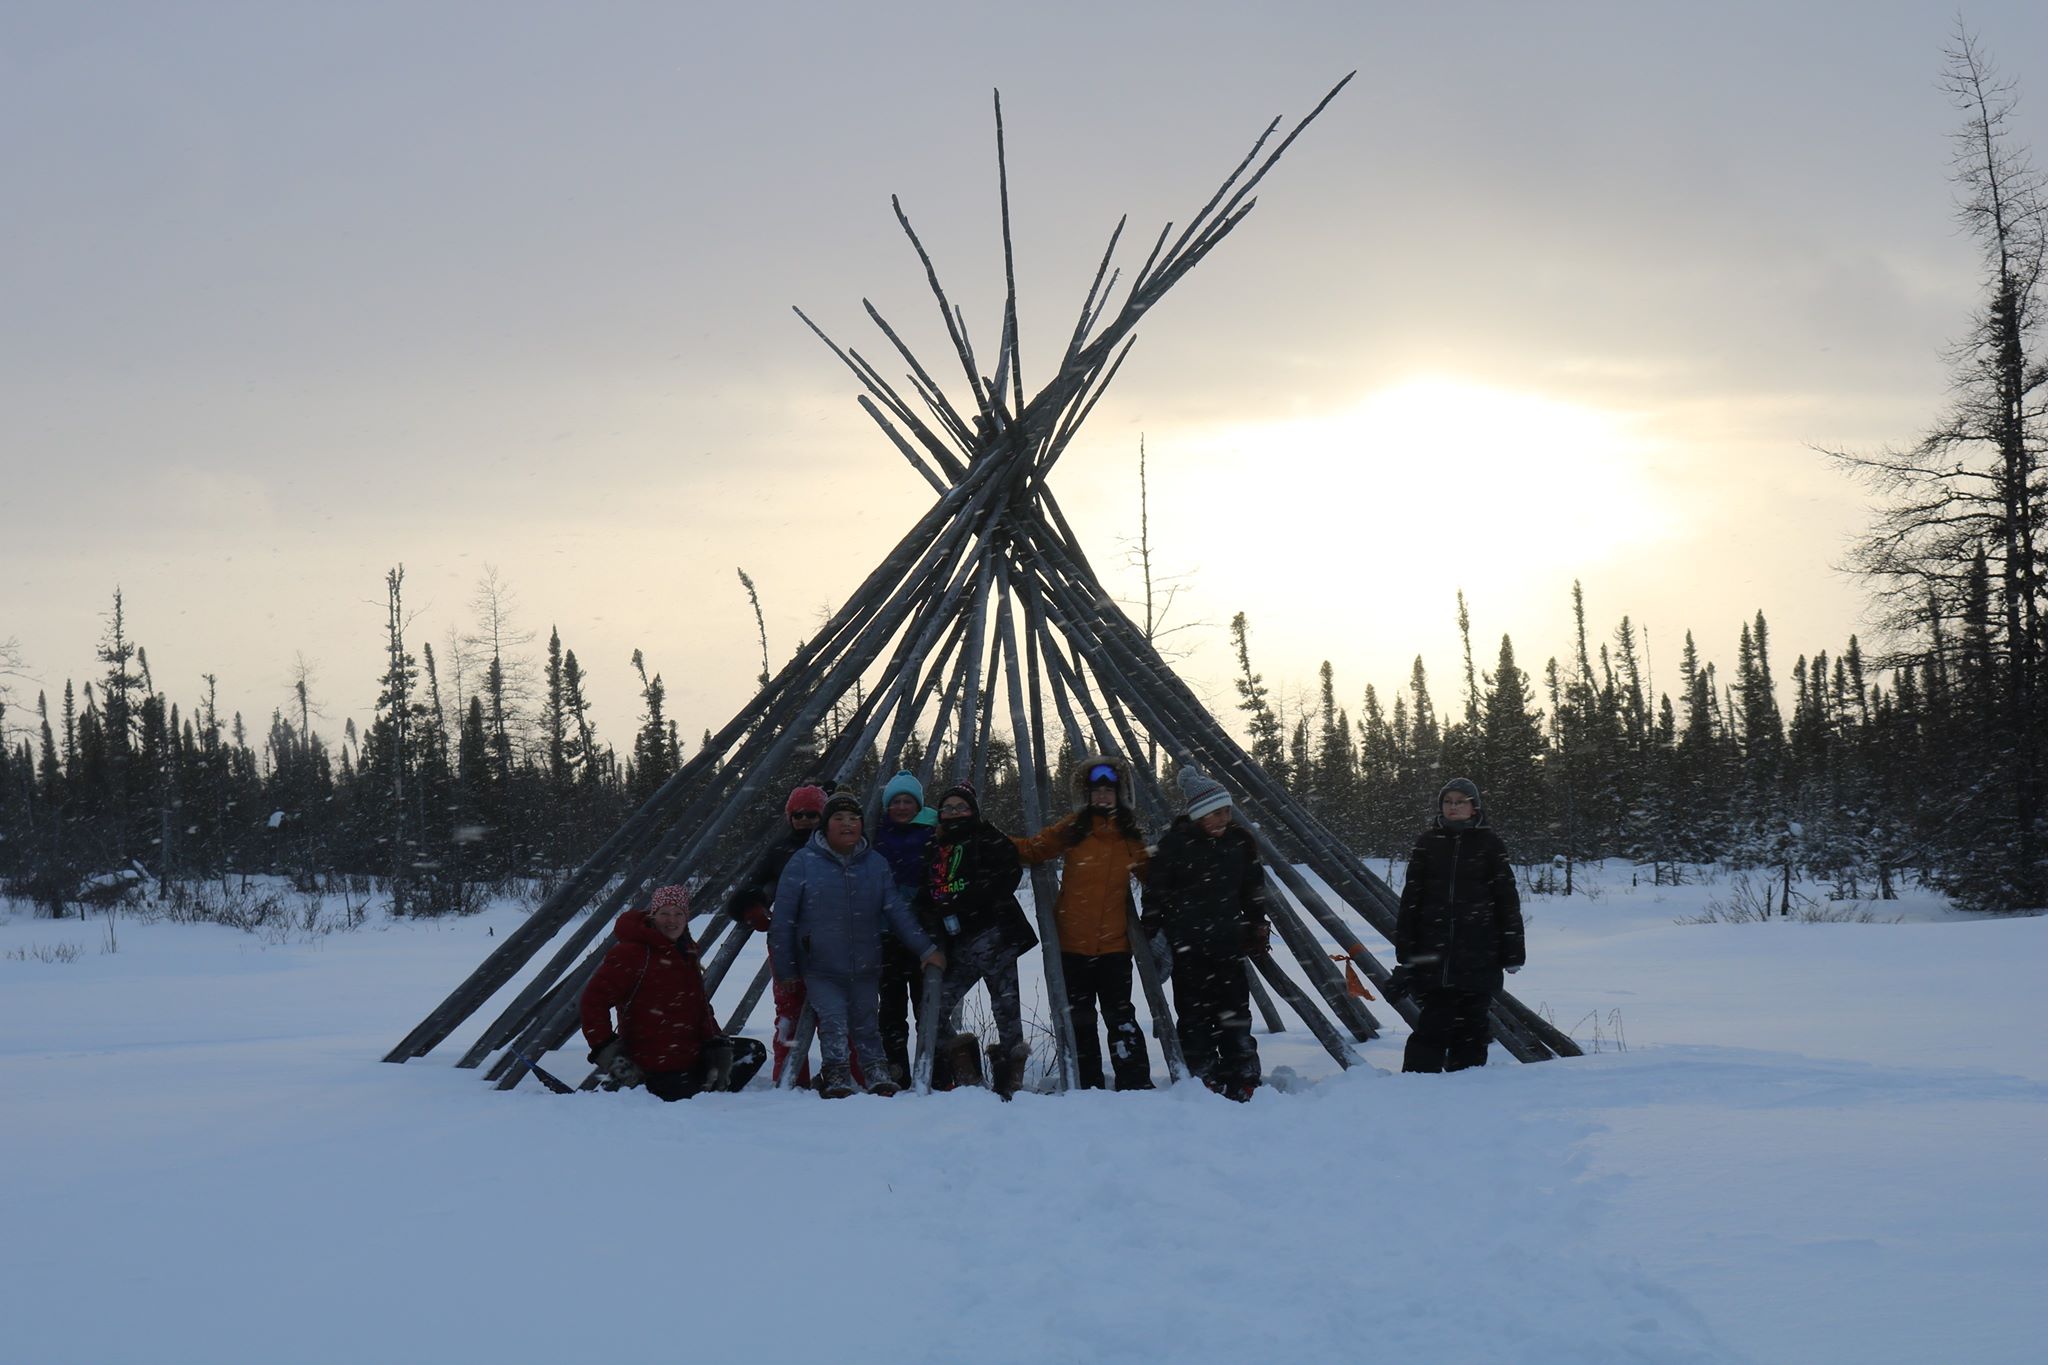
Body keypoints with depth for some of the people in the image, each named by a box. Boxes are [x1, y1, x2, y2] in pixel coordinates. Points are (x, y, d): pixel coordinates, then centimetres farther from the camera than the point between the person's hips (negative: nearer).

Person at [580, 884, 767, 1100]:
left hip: (691, 1056, 9)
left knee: (754, 1051, 12)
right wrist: (605, 1049, -23)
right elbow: (595, 998, -16)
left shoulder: (686, 955, 17)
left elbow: (701, 1008, 21)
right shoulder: (631, 952, -11)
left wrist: (716, 1045, 5)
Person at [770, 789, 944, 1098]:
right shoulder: (803, 862, -5)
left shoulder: (875, 864, 4)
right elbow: (783, 919, -2)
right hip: (821, 970, -3)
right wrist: (786, 971, -1)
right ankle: (836, 1076, -7)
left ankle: (876, 1073, 26)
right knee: (834, 1022, -17)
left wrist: (926, 949, 0)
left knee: (866, 1026, 9)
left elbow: (897, 910, 7)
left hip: (865, 969, 3)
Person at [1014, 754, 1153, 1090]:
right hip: (1073, 941, 0)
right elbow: (1030, 849, 5)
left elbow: (1149, 872, 18)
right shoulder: (1072, 828, 2)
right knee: (1080, 1018, 8)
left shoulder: (1129, 835, 6)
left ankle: (1136, 1084, -3)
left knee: (1120, 1015, -3)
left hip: (1114, 942, 0)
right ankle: (1088, 1086, 16)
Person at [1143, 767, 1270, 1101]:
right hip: (1187, 947, -4)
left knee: (1235, 1016, 3)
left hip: (1227, 946, 4)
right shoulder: (1176, 844, -6)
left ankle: (1241, 1084, 8)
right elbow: (1155, 892, -2)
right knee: (1196, 1018, -2)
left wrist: (1258, 926, 15)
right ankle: (1203, 1082, 1)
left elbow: (1253, 891, 19)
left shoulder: (1240, 843, 7)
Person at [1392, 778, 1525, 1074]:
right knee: (1435, 1020, -6)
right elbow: (1411, 897, 9)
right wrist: (1405, 948, 3)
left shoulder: (1489, 844, 5)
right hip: (1434, 947, 1)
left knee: (1471, 1022, 1)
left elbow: (1507, 898, 4)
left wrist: (1512, 950, -1)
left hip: (1478, 952, 0)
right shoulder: (1428, 843, 9)